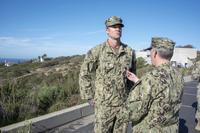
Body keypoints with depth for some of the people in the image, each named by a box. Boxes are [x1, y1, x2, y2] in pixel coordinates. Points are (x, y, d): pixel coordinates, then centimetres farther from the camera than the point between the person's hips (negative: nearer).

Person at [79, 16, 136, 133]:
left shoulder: (130, 51, -1)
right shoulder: (96, 51, -12)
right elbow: (84, 75, -6)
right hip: (104, 104, -3)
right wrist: (89, 97, -6)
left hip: (123, 103, 4)